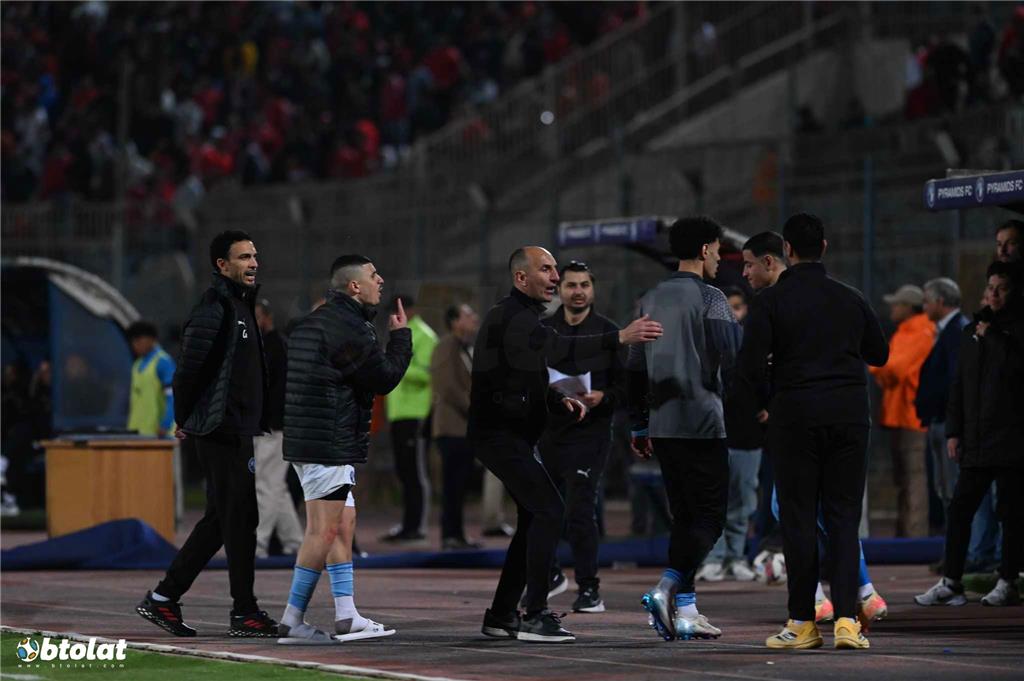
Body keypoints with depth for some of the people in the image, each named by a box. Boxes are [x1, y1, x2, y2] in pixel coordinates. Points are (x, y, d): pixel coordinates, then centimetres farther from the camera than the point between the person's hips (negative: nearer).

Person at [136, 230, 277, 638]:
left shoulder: (241, 306, 18)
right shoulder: (213, 309, -14)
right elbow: (189, 367, -18)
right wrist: (185, 420, -8)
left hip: (237, 431, 10)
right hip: (223, 431, -10)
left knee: (220, 519, 12)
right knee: (240, 518, -5)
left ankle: (163, 598, 17)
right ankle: (244, 613, 0)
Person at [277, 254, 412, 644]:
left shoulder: (314, 322, 17)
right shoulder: (347, 329, -14)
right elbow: (385, 378, -8)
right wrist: (401, 335, 4)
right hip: (329, 446, -11)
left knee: (344, 525, 11)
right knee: (324, 531, -8)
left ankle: (346, 616, 10)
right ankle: (293, 622, -7)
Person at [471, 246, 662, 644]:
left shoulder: (521, 316, 19)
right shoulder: (512, 317, -16)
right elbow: (559, 349, -34)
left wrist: (559, 400, 8)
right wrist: (621, 338, -42)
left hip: (512, 435, 11)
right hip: (500, 435, -11)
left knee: (534, 517, 13)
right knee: (549, 510, -17)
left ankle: (501, 615, 19)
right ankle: (535, 616, -17)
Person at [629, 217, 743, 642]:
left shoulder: (650, 300, 13)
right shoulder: (710, 299, -7)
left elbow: (635, 366, 15)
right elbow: (734, 359, -13)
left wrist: (639, 425, 20)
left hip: (662, 424, 7)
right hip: (702, 423, -7)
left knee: (684, 516, 12)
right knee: (709, 516, -4)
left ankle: (684, 611, 9)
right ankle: (667, 590, -21)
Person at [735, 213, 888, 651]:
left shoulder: (772, 301, -4)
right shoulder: (850, 300, 7)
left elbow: (749, 365, -10)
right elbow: (880, 355, 18)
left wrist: (760, 404, 9)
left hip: (795, 417, -2)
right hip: (849, 417, 3)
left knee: (798, 518, 4)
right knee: (843, 518, 5)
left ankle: (803, 623, 6)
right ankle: (846, 618, -8)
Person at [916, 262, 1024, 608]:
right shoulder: (972, 331, 18)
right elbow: (959, 385, 19)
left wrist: (992, 336, -12)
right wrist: (953, 432, 13)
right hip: (975, 442, 6)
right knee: (959, 508, 3)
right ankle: (950, 583, 5)